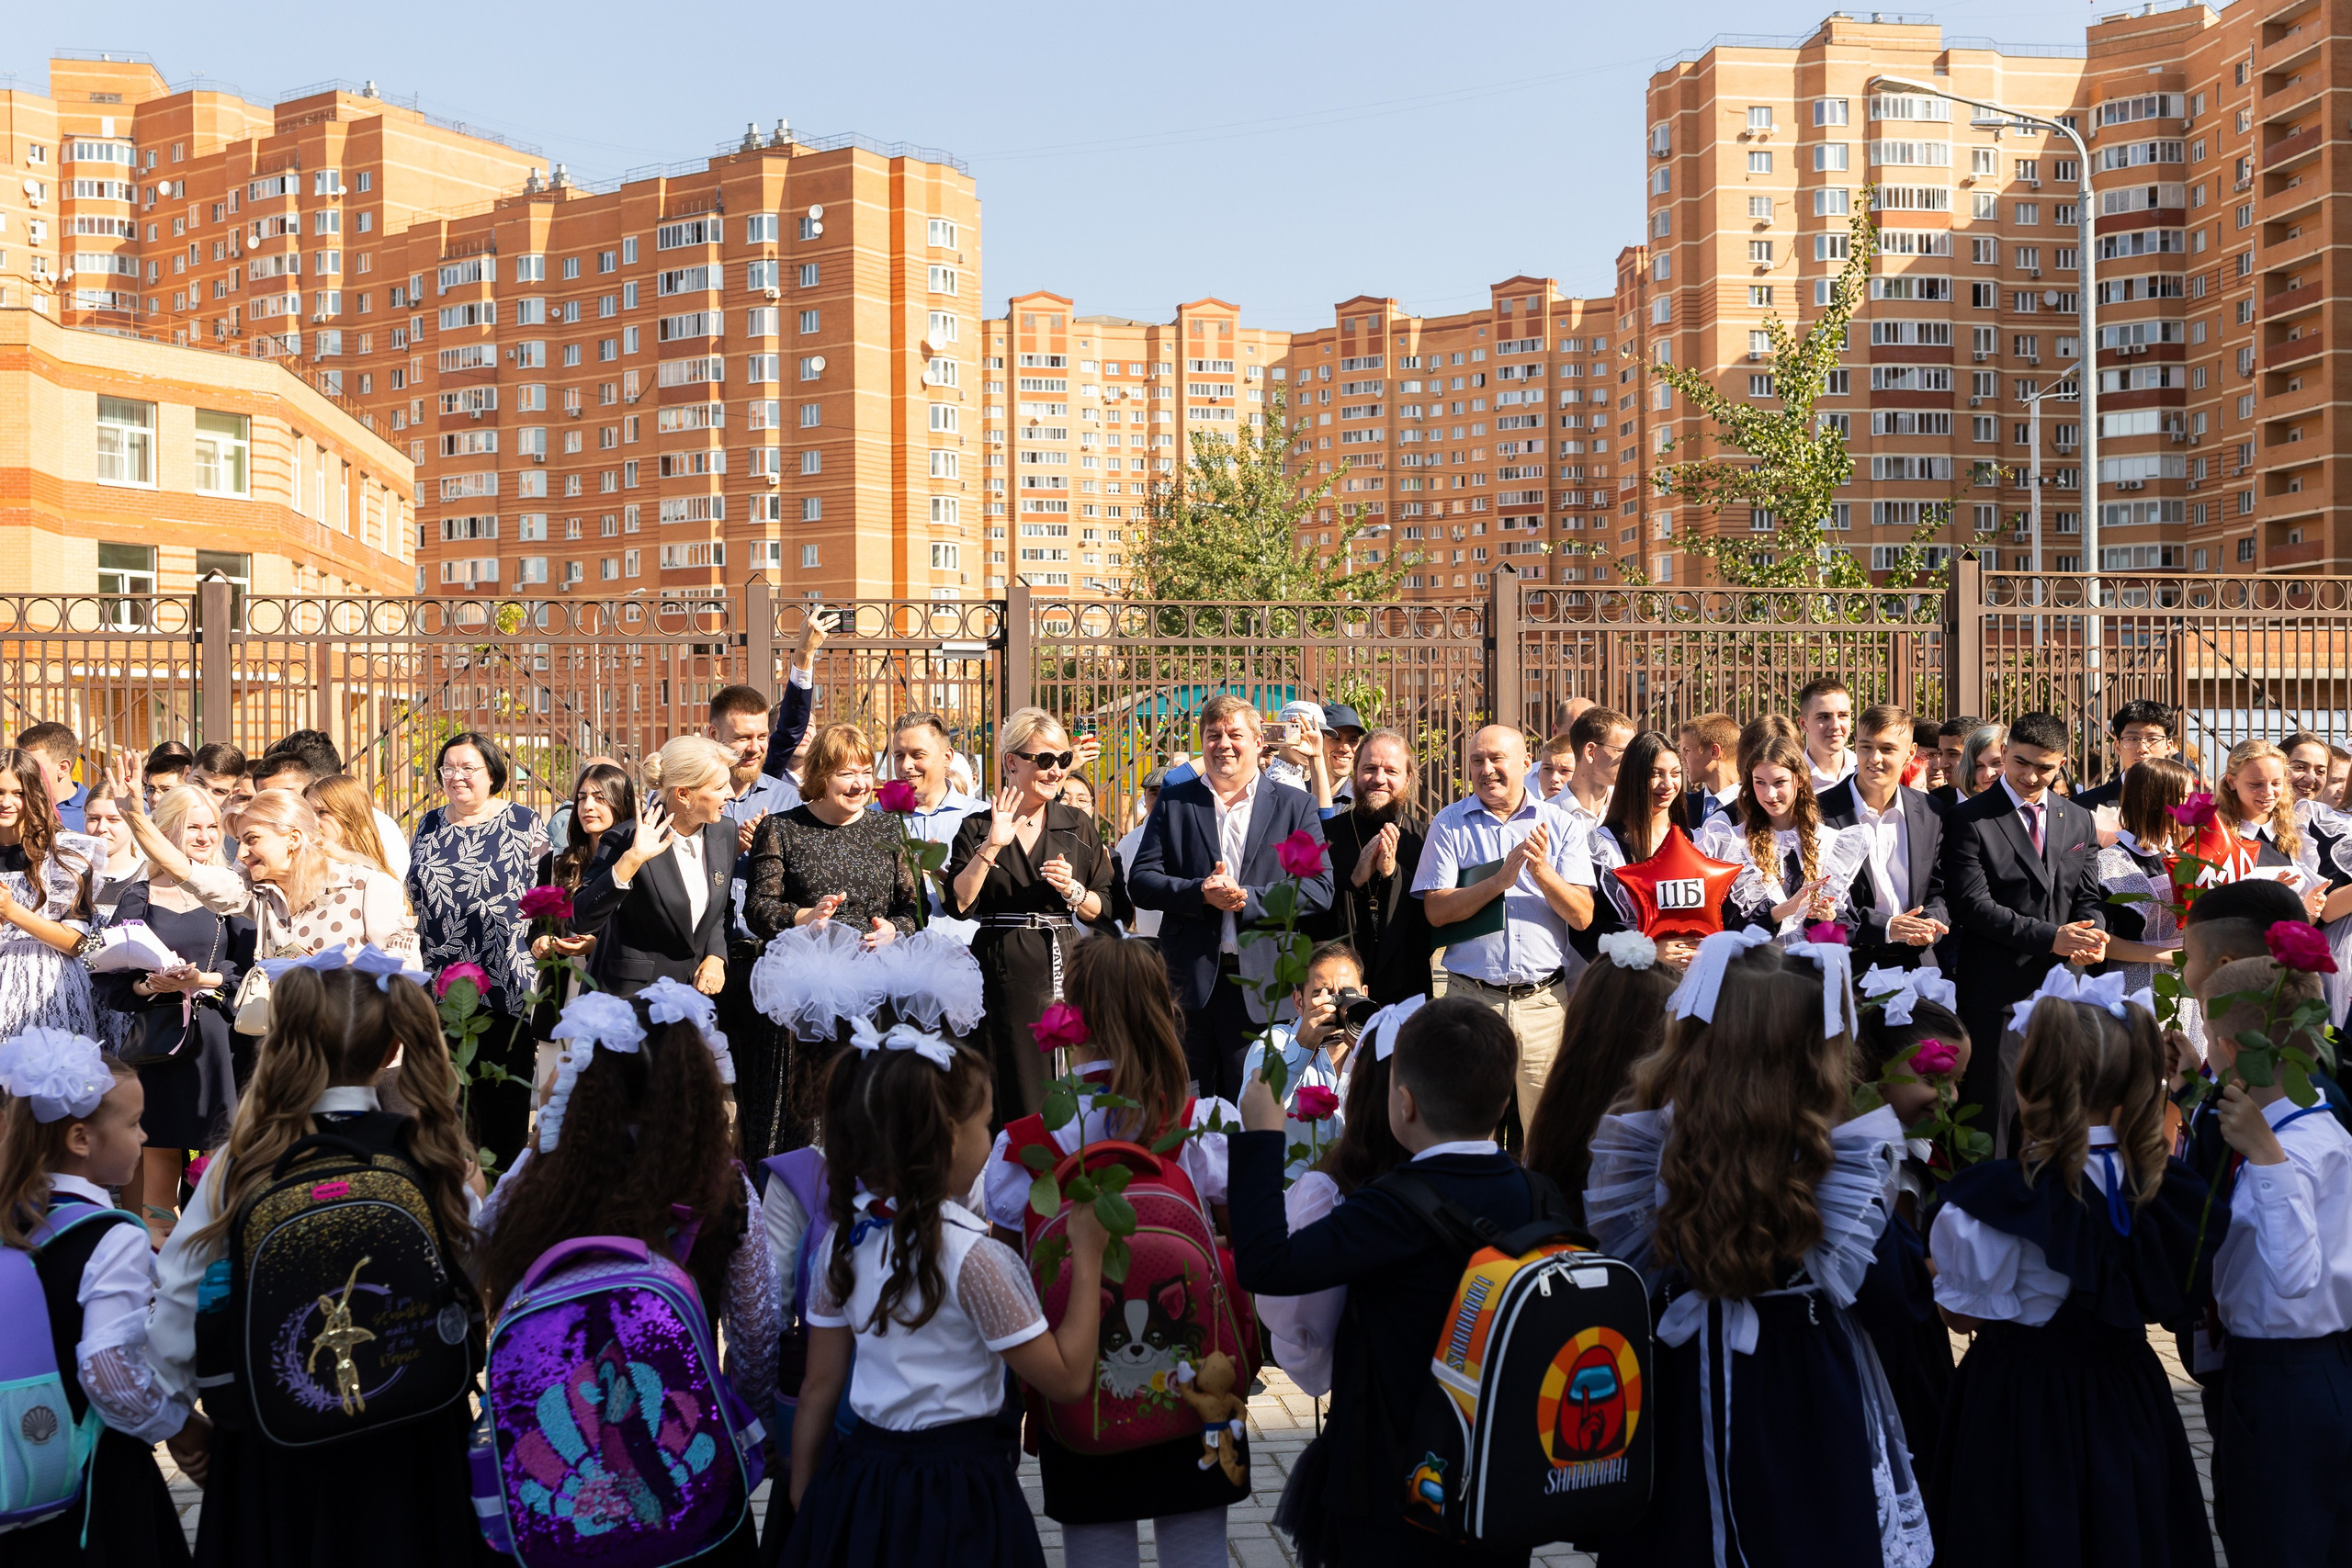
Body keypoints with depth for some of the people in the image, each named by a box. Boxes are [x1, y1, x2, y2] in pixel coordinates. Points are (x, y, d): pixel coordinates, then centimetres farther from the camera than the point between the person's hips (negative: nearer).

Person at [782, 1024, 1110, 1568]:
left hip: (858, 1482, 6)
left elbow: (818, 1388, 4)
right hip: (959, 1496, -6)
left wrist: (802, 1495, 16)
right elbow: (1068, 1378, -14)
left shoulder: (845, 1243, -3)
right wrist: (1088, 1254, -9)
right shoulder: (973, 1256, -19)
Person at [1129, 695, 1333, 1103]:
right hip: (1188, 981, 1)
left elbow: (1320, 890, -1)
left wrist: (1247, 898, -13)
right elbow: (1140, 883, 4)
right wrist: (1201, 892, -13)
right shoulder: (1174, 802, 10)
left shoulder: (1295, 806, 8)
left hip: (1261, 983, -1)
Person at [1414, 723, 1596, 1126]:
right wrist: (1500, 880, -16)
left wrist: (1542, 871, -17)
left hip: (1544, 1000, 1)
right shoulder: (1450, 824, 4)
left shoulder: (1561, 825, 6)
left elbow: (1582, 917, -1)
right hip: (1472, 998, -1)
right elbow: (1437, 910, -5)